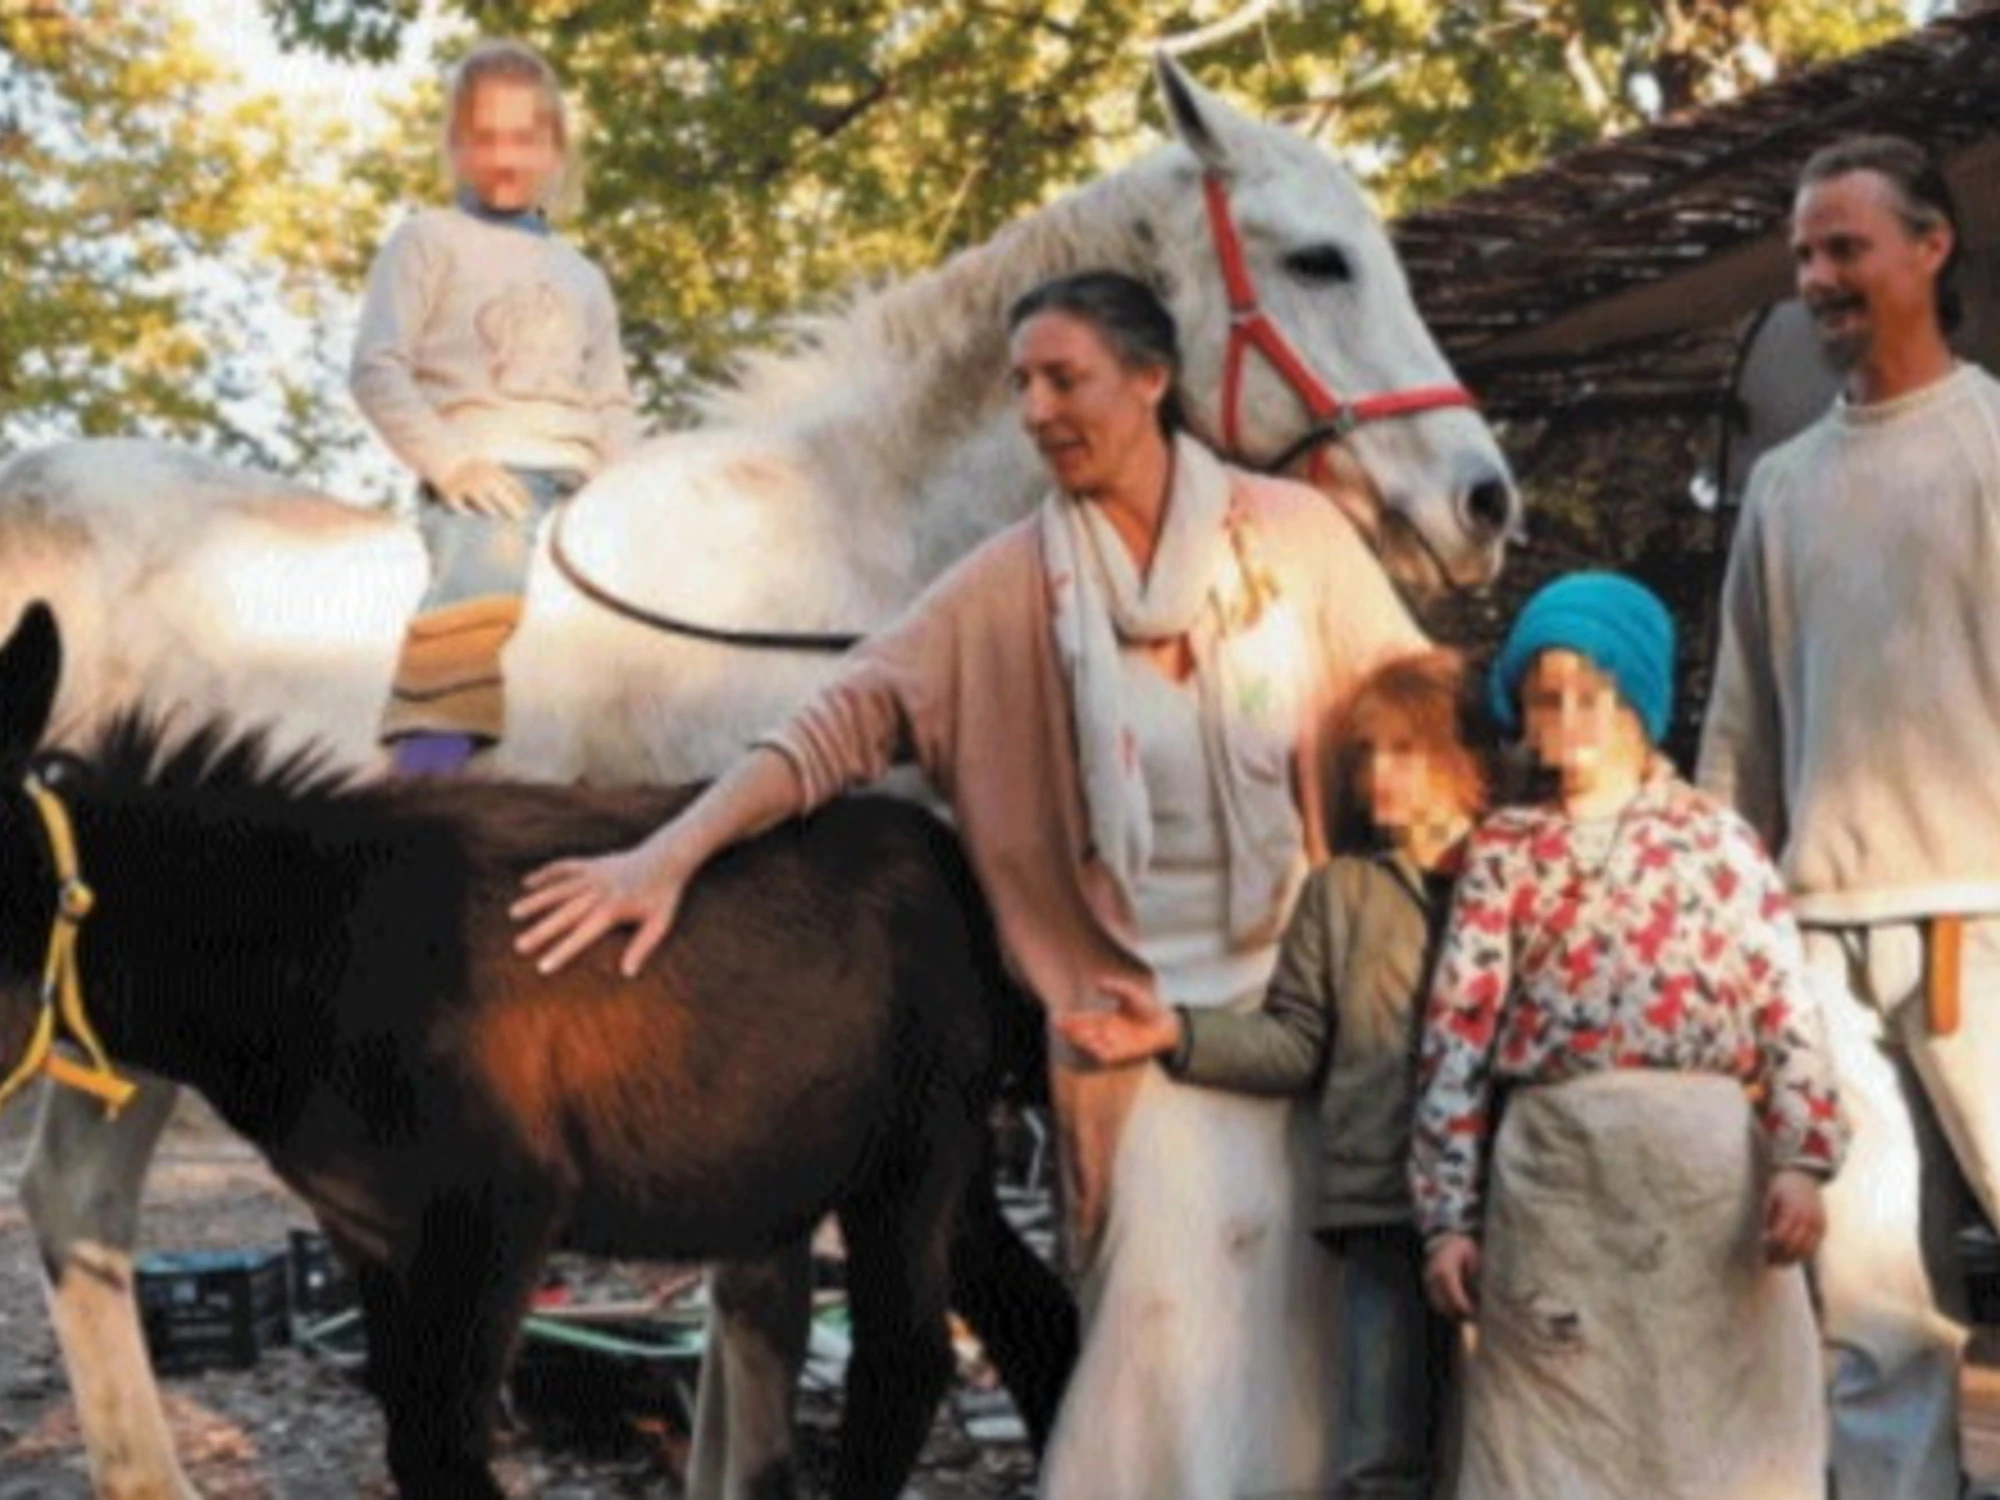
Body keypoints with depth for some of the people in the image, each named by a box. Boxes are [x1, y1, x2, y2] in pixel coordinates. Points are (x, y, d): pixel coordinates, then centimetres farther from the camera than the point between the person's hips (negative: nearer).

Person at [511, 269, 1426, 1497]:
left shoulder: (1299, 533, -2)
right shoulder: (1010, 587, -3)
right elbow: (847, 722, -9)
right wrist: (670, 856, -20)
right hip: (1146, 1005, -1)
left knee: (1327, 1294, 8)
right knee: (1179, 1298, -5)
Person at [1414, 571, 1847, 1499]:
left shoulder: (1717, 837, 9)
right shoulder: (1506, 851, 11)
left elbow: (1786, 1005, 0)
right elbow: (1458, 1032, 6)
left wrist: (1801, 1159, -13)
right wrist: (1449, 1213, -1)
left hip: (1708, 1163, -1)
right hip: (1555, 1175, 1)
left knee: (1717, 1423, 2)